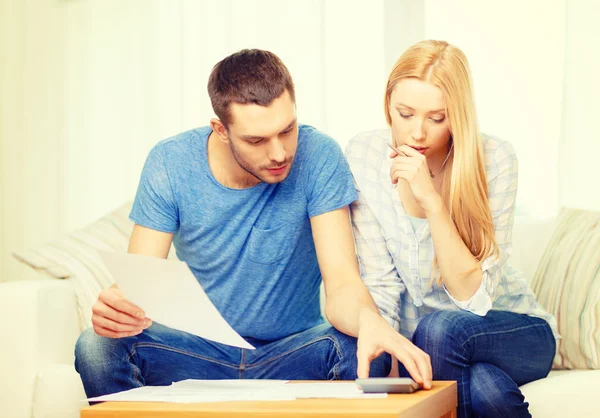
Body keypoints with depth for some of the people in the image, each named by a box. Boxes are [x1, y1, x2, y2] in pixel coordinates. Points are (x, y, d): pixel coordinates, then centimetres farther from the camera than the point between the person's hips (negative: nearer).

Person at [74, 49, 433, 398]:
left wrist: (367, 318, -45)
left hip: (292, 354, -1)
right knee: (98, 346, -27)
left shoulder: (318, 157, -14)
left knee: (363, 351, -32)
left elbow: (342, 282, -19)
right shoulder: (170, 165, -10)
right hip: (201, 353, 1)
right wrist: (114, 306, -37)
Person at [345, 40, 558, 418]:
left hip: (515, 334, -1)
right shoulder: (364, 156, -11)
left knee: (439, 329, -32)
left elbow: (475, 297, -20)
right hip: (419, 343, 1)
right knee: (485, 387, -31)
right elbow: (380, 285, -7)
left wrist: (431, 200, -29)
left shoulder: (495, 159, -17)